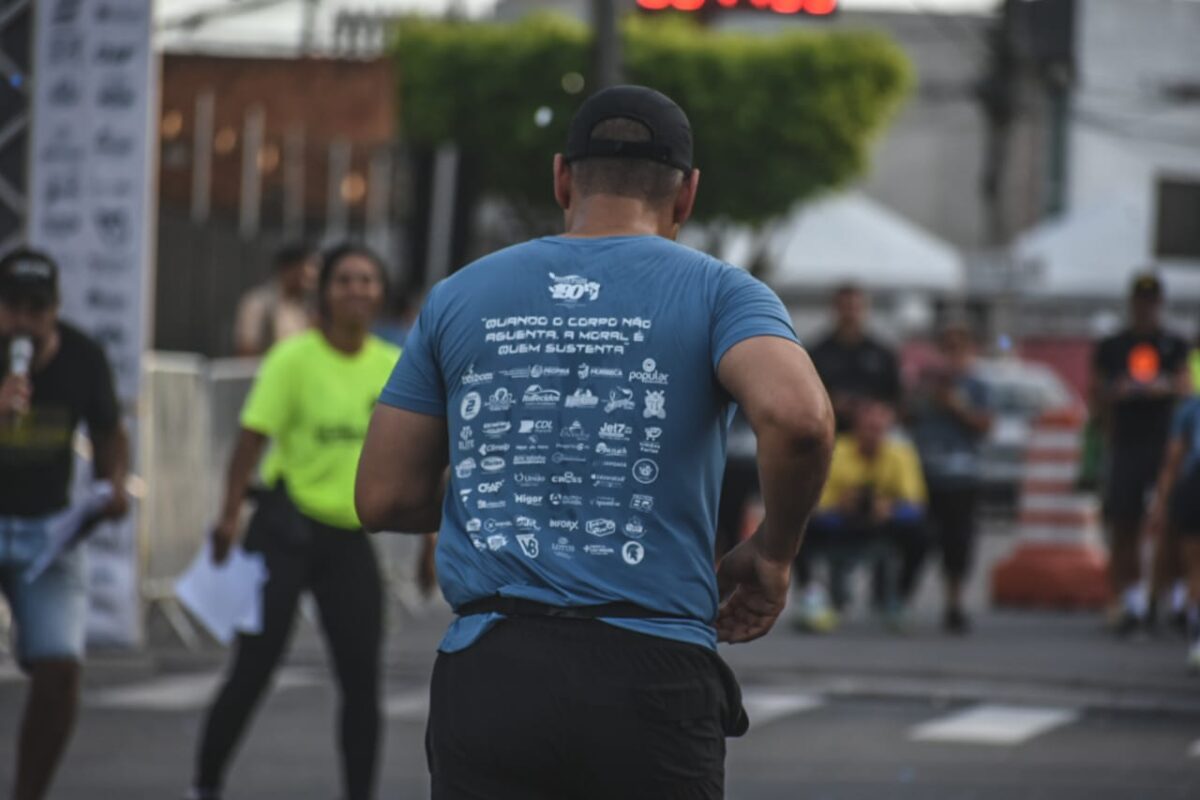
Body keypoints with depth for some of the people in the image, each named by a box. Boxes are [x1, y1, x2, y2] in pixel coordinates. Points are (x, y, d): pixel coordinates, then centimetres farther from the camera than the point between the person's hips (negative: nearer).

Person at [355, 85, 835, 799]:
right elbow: (799, 417, -17)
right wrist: (773, 554, 1)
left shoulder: (460, 296, 12)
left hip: (486, 680, 2)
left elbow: (384, 498, 11)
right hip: (651, 676, -2)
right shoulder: (717, 292, 4)